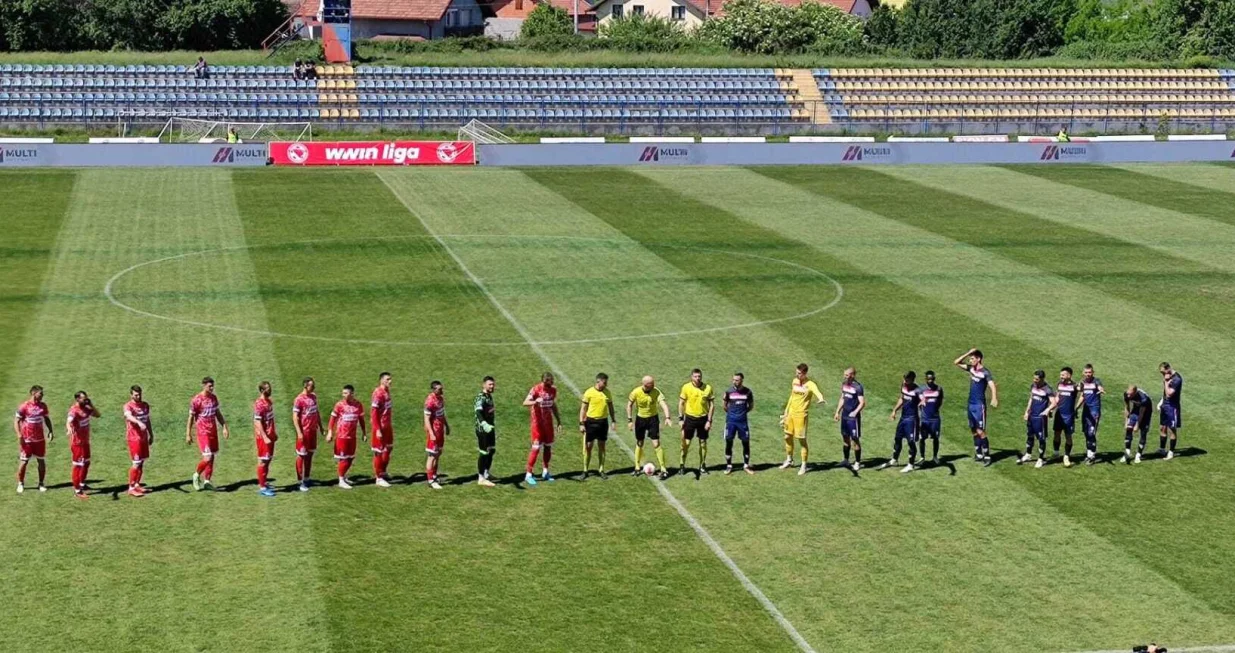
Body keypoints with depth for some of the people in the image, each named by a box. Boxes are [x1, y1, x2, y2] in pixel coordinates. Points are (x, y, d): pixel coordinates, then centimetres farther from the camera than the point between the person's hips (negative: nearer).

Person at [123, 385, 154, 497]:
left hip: (144, 437, 7)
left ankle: (137, 485, 23)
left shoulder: (145, 405, 10)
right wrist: (139, 422, -54)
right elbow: (129, 416, -36)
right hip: (134, 438, -7)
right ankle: (131, 488, -4)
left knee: (142, 462, 11)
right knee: (136, 463, -9)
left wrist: (151, 435, 23)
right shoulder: (128, 406, -14)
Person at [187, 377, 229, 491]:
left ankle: (207, 481, 16)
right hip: (203, 433, -7)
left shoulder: (214, 398, 8)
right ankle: (197, 475, 12)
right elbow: (191, 417, -7)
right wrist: (188, 435, -8)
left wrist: (224, 427, 11)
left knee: (212, 457, 8)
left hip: (213, 432, 7)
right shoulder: (197, 400, -11)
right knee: (208, 457, -12)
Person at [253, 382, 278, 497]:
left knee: (268, 459, 14)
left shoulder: (269, 402, 10)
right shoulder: (259, 404, -18)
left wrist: (274, 433, 19)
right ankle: (262, 487, 0)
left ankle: (264, 483, 24)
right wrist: (265, 437, -25)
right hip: (263, 436, -9)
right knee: (263, 461, -4)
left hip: (270, 436, 9)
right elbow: (257, 422, -21)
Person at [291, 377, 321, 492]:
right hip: (304, 431, -7)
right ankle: (300, 482, 5)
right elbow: (295, 417, -15)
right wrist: (299, 432, -20)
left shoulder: (313, 397, 8)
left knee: (310, 454, 12)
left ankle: (307, 479, 22)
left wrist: (320, 426, 17)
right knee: (301, 456, 0)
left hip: (313, 430, 7)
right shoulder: (299, 399, -15)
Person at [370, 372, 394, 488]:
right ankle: (378, 478, 8)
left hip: (387, 425, 9)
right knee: (379, 452, 0)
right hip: (380, 426, -9)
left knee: (388, 448, 20)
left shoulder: (387, 391, 8)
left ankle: (383, 471, 38)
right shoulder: (378, 393, -20)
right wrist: (377, 430, -22)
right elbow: (374, 413, -21)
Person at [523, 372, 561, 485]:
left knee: (548, 446, 10)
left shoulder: (553, 389, 4)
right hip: (538, 422, -6)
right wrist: (535, 401, -46)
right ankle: (528, 475, 0)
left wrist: (558, 421, 17)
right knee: (536, 448, -7)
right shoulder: (536, 389, -15)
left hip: (548, 422, 6)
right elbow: (525, 403, -27)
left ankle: (545, 472, 22)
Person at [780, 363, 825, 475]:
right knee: (788, 437, 15)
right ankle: (789, 460, 34)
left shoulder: (810, 384, -15)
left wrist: (821, 399, -59)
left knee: (802, 440, -2)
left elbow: (817, 392, -36)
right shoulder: (794, 381, 7)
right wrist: (786, 411, 20)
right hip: (791, 413, 7)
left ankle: (804, 465, 10)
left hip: (801, 414, -7)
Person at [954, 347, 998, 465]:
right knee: (973, 430, 12)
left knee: (980, 431, -9)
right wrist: (968, 353, 0)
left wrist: (994, 399, -44)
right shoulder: (971, 368, 7)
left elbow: (993, 386, -27)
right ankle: (979, 455, 21)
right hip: (971, 404, 8)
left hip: (979, 405, -8)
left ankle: (987, 456, -3)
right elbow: (956, 362, 11)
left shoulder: (985, 372, -15)